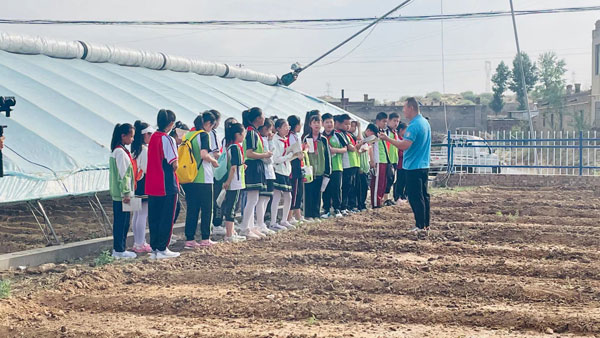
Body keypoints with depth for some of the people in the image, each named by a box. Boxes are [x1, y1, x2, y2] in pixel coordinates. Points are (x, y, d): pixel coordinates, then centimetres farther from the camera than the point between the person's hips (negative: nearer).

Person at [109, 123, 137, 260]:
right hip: (122, 195, -10)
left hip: (118, 194, 10)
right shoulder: (121, 152, -16)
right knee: (122, 222, -4)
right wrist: (126, 193, -18)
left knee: (121, 222, 13)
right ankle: (120, 250, 1)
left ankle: (119, 248, 19)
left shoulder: (117, 151, 15)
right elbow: (123, 174, -18)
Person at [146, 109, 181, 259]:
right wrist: (175, 166, 5)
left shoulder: (153, 138, 8)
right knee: (167, 217, 2)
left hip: (152, 185, 7)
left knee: (154, 217, 11)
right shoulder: (167, 139, -14)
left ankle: (154, 248, 16)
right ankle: (162, 249, 4)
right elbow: (174, 164, -16)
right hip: (167, 185, -7)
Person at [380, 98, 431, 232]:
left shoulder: (414, 126, -19)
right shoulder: (425, 122, 12)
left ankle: (420, 225, -2)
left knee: (415, 197, -4)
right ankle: (426, 224, 16)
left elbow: (404, 145, -25)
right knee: (423, 195, 12)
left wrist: (387, 139, -17)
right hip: (424, 165, 9)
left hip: (413, 167, -9)